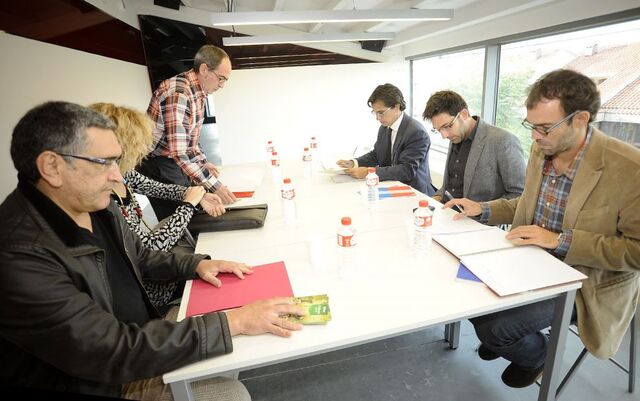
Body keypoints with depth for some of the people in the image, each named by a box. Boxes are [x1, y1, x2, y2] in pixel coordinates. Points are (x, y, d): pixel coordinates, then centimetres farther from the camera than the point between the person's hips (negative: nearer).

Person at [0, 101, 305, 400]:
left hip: (139, 337, 7)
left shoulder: (95, 205, -6)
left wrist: (196, 264, -6)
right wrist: (232, 321, -30)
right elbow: (116, 352, -31)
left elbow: (139, 257, 11)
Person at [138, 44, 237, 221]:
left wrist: (204, 163, 5)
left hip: (178, 163, 9)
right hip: (158, 166, -9)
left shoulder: (199, 92, 4)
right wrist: (215, 186, -30)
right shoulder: (177, 93, -25)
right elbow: (178, 153, -31)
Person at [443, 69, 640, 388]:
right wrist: (482, 210, -3)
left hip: (584, 282, -6)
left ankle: (534, 357, 17)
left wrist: (560, 240, -27)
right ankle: (499, 337, 26)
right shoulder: (541, 149, -2)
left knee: (492, 325, -20)